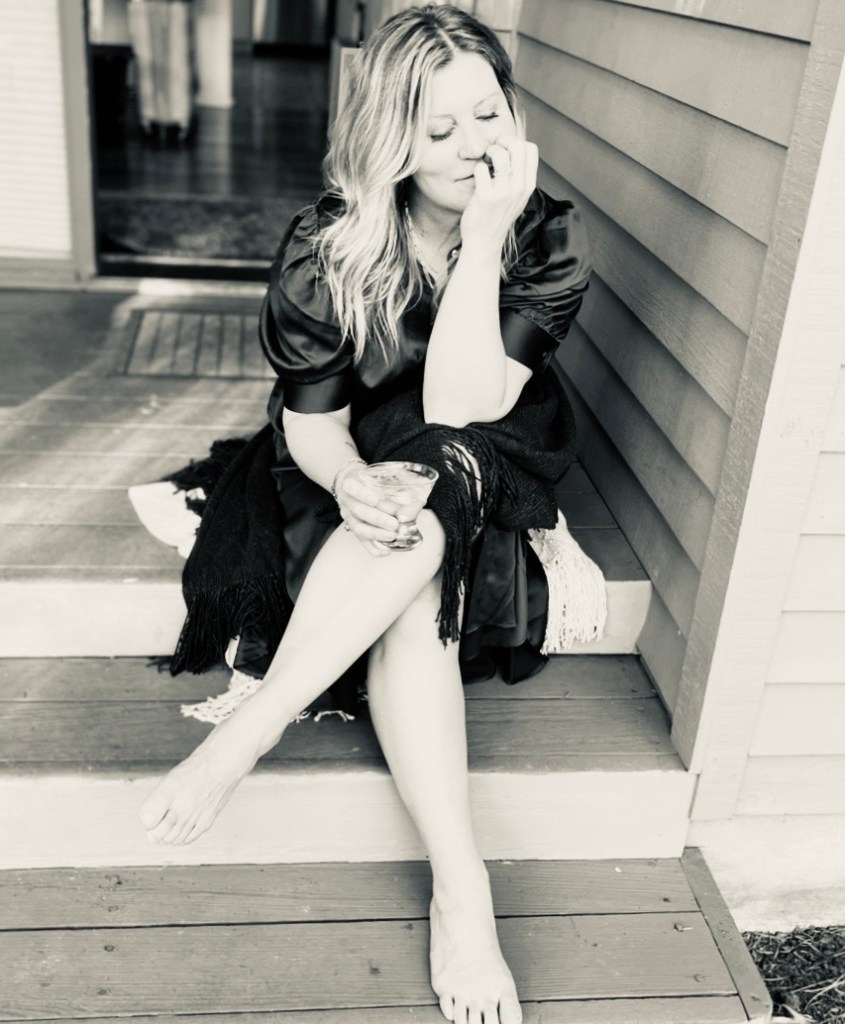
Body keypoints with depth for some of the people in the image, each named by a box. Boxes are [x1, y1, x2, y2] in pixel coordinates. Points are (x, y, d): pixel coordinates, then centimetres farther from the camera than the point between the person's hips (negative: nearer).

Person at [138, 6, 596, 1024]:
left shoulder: (547, 238, -13)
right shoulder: (326, 246, -12)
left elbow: (459, 408, -24)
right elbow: (313, 423, -11)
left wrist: (482, 241, -30)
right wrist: (351, 487, -34)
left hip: (490, 475, 1)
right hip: (350, 475, 0)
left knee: (432, 485, -35)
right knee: (412, 603, -32)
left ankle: (245, 732, -28)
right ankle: (460, 891, -28)